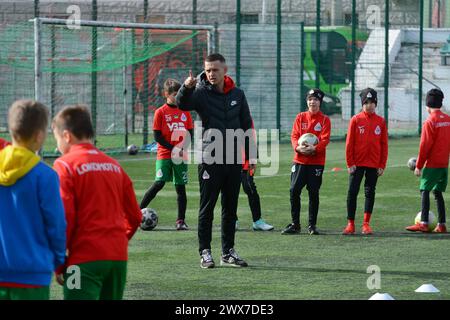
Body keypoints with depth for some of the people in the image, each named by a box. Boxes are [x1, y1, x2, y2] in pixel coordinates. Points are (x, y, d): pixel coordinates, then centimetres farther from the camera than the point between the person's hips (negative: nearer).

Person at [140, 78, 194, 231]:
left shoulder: (185, 112, 8)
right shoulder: (161, 112, -3)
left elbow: (190, 132, 10)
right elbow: (157, 135, -6)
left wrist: (182, 148, -8)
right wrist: (172, 148, -14)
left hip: (181, 155, 4)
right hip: (164, 154, -4)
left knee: (181, 187, 2)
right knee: (159, 183, -14)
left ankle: (181, 221, 5)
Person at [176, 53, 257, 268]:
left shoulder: (237, 94, 8)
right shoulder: (201, 93, -4)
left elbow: (247, 126, 14)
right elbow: (182, 104, -25)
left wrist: (251, 155, 11)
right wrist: (187, 88, -46)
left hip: (234, 160, 4)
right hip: (210, 160, -4)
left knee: (230, 208, 9)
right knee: (207, 208, -1)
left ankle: (228, 252, 17)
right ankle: (205, 252, 4)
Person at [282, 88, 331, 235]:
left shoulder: (325, 120, 2)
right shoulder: (300, 117, 9)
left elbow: (325, 140, -8)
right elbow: (294, 135, 2)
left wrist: (314, 148, -25)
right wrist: (298, 147, -18)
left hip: (317, 161, -2)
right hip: (299, 160, 2)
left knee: (314, 193, 1)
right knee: (294, 191, -3)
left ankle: (312, 225, 10)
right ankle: (295, 224, 6)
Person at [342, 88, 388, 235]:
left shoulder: (381, 121, 4)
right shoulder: (355, 120, -1)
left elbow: (384, 145, 5)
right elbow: (349, 143, -2)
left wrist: (382, 165, 1)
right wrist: (350, 163, -7)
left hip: (374, 165, 2)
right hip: (357, 164, -2)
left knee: (370, 193, 5)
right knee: (352, 192, -3)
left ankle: (366, 224, 11)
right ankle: (350, 224, 1)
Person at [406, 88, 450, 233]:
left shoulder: (430, 122, -13)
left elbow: (424, 146, -13)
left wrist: (418, 166, -7)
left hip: (432, 164, -7)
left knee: (425, 191, -4)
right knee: (438, 193, 12)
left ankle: (423, 223, -12)